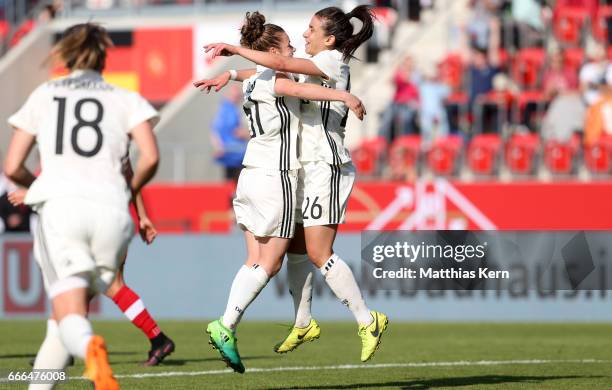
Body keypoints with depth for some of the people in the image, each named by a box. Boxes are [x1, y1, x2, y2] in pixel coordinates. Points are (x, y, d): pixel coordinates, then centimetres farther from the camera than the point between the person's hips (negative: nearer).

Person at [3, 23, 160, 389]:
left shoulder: (43, 96, 18)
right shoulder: (126, 99, 15)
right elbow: (150, 157, -1)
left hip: (59, 204, -1)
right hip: (110, 208, 1)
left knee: (69, 317, -10)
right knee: (78, 305, 17)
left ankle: (89, 347, -43)